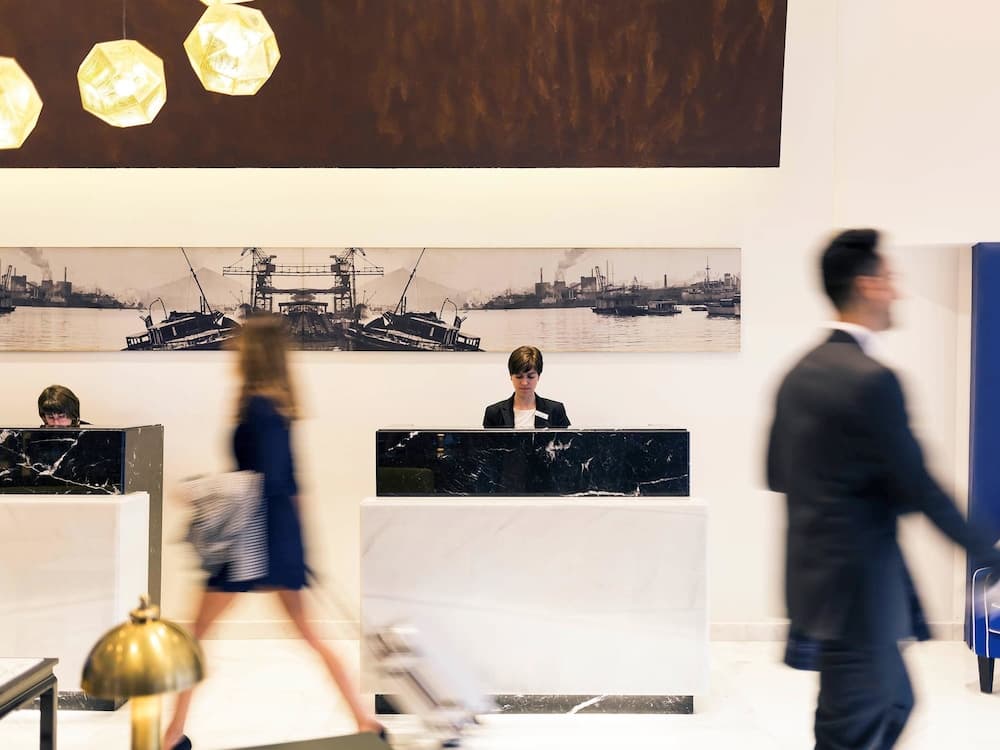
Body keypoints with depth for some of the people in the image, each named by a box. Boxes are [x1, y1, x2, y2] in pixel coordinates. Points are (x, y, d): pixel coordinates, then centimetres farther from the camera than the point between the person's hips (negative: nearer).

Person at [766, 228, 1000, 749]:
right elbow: (917, 487, -17)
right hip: (856, 588, -9)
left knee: (895, 702, 23)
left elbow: (777, 473, 14)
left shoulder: (798, 373, 7)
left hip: (813, 575, 9)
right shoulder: (872, 380, -20)